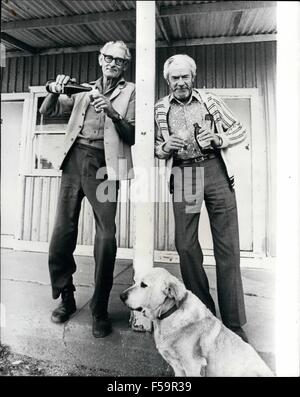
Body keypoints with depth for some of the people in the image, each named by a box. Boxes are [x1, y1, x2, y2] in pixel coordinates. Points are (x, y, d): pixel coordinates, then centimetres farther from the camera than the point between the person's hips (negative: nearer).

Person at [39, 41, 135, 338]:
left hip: (103, 163, -3)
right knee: (62, 231, 0)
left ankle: (99, 310, 7)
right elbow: (47, 112, 20)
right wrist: (55, 92, 1)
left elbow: (132, 136, 3)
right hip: (75, 159, 4)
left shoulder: (130, 92, 15)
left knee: (106, 236, -11)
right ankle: (66, 298, 21)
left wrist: (113, 112, -13)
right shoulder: (85, 90, 23)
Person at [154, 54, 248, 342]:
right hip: (182, 175, 1)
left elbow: (239, 130, 14)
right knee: (185, 245, 0)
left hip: (215, 170, 0)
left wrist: (218, 138, -6)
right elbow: (154, 147, 15)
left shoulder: (210, 100, 13)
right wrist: (165, 147, -8)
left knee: (227, 247, -3)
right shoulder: (160, 108, 14)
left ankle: (234, 323, 11)